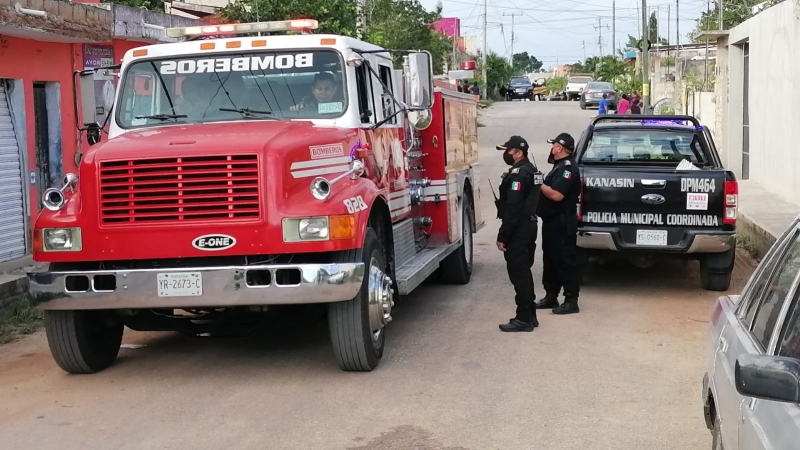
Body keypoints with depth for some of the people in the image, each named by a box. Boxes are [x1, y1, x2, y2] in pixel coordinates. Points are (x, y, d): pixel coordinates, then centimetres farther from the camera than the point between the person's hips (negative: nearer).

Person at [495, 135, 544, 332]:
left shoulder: (518, 173, -18)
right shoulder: (531, 170, 14)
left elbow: (512, 208, -23)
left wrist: (502, 236, -21)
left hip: (518, 229, -11)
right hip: (529, 225, 11)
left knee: (517, 272, -6)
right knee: (524, 271, 16)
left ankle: (523, 319, -4)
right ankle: (530, 315, 21)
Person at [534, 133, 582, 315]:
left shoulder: (568, 167, -16)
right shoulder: (560, 166, 17)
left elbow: (556, 195, -26)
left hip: (562, 223, -11)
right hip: (552, 221, 11)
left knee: (565, 261, -6)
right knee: (551, 259, 15)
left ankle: (571, 301, -3)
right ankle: (551, 296, 23)